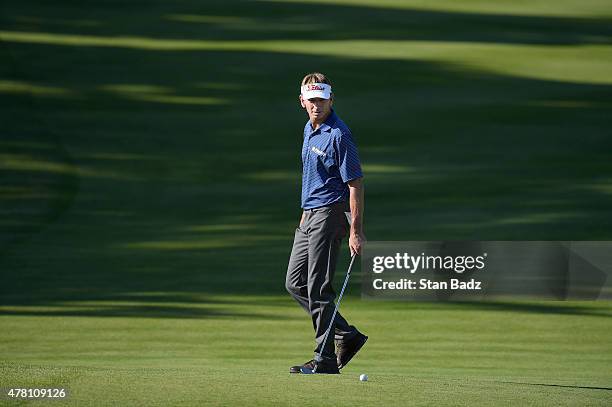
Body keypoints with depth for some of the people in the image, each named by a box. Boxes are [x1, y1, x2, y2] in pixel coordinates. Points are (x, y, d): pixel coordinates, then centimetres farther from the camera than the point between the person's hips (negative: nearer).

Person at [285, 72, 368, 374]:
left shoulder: (338, 135, -16)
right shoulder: (310, 129, 13)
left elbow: (356, 185, -17)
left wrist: (356, 232, -21)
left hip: (329, 215, -10)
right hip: (309, 217, 10)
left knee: (318, 289, -8)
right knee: (295, 283, 11)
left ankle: (325, 359, -1)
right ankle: (347, 335, 16)